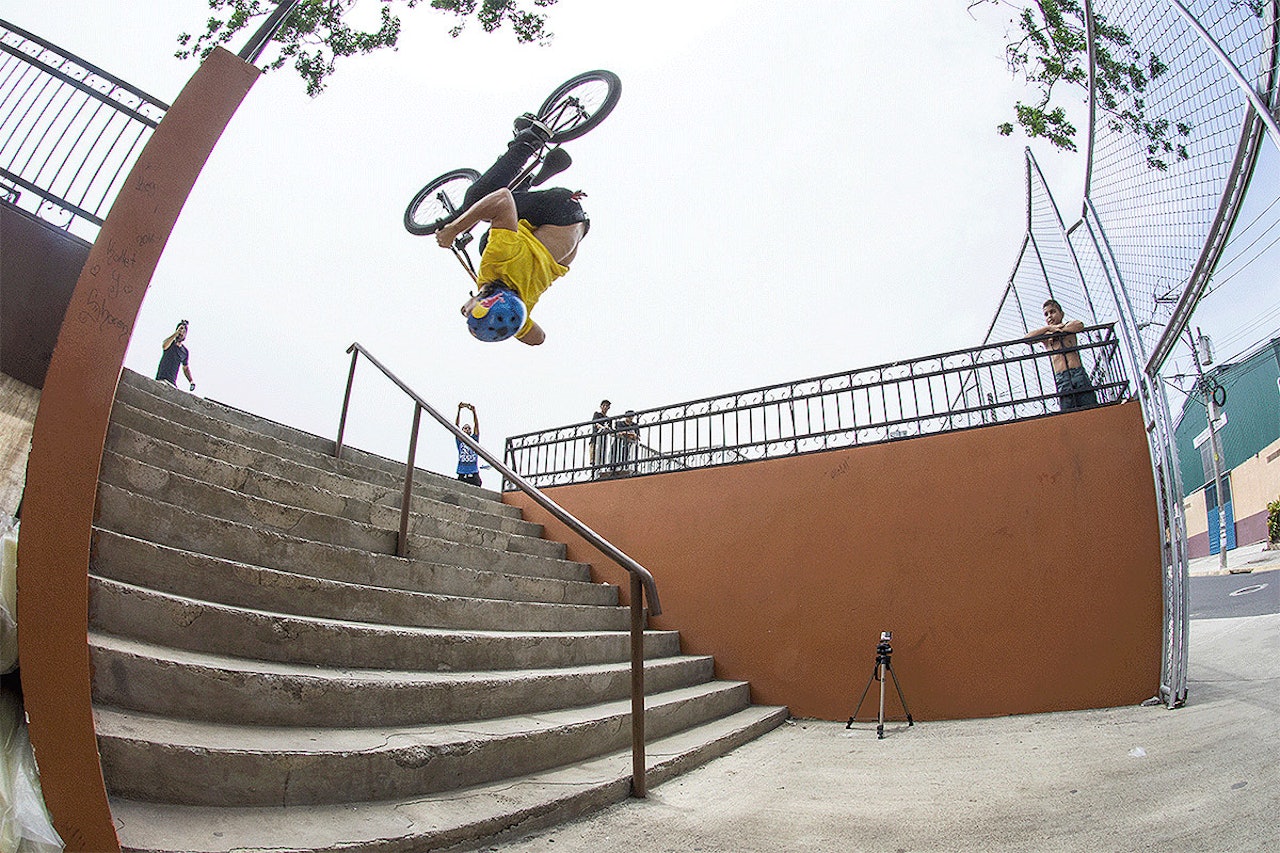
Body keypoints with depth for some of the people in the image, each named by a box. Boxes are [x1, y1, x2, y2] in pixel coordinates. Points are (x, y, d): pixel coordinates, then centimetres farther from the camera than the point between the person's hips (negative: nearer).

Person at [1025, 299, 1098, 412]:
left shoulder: (1069, 325, 18)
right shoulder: (1045, 336, 18)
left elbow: (1079, 325, -6)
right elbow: (1026, 338, 0)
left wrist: (1055, 330, 2)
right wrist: (1049, 327, 1)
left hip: (1078, 372, 0)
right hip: (1061, 378, 0)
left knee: (1091, 407, -9)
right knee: (1067, 413, -13)